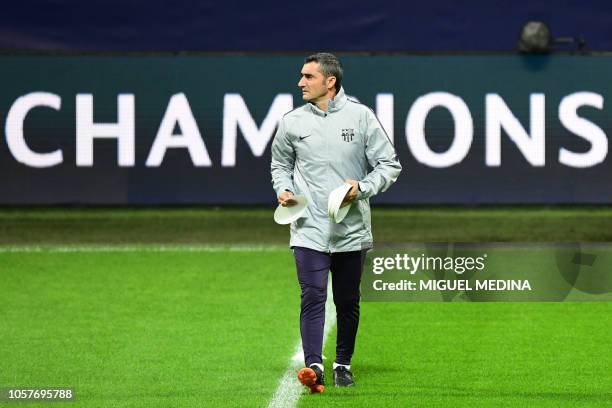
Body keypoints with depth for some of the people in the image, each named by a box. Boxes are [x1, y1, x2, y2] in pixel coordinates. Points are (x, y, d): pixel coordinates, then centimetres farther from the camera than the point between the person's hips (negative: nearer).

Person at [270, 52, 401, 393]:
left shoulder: (360, 116, -1)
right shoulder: (292, 122, 4)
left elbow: (389, 164, 3)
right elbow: (280, 163, 20)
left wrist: (362, 187, -12)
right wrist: (284, 189, 1)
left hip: (352, 230, 0)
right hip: (309, 228, 0)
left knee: (348, 301, 10)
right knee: (313, 297, -15)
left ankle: (343, 364, 25)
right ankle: (314, 366, -22)